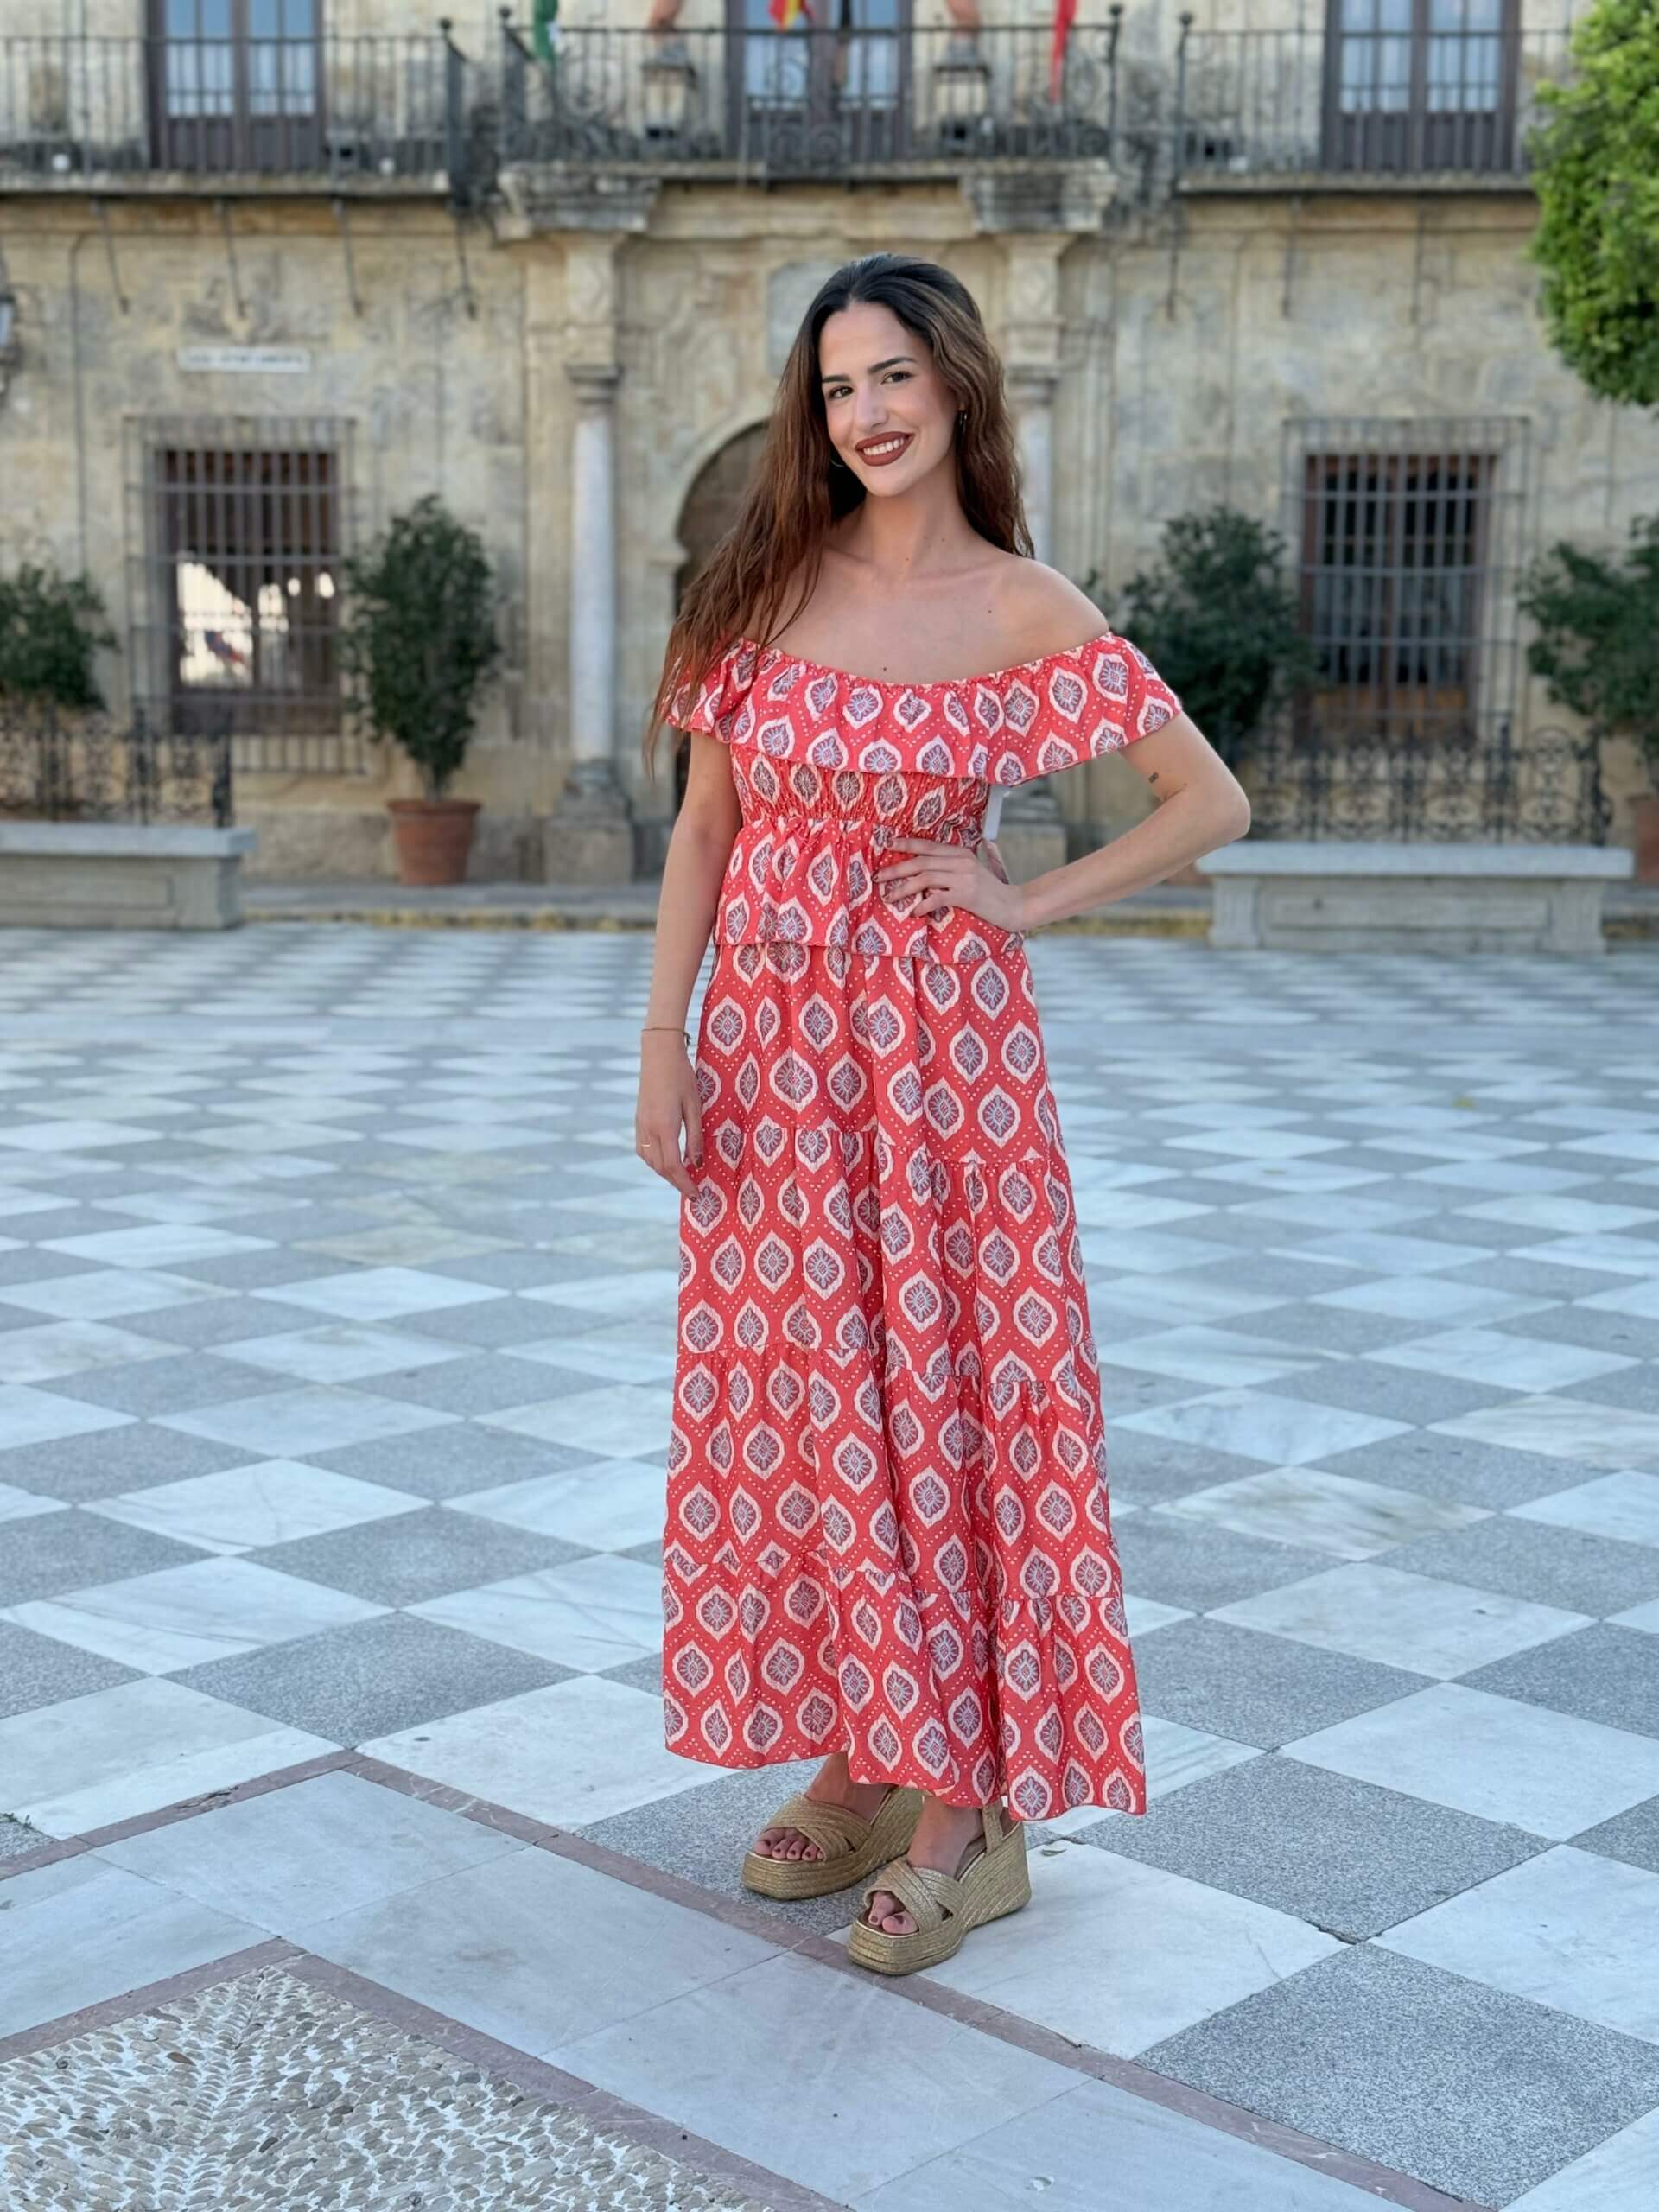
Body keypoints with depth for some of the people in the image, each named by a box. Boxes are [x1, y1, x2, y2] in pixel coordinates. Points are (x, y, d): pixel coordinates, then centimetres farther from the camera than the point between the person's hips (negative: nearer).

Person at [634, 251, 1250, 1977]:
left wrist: (1028, 902, -6)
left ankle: (971, 1806, 12)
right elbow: (705, 826, 6)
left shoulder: (1027, 611, -3)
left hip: (942, 1038, -3)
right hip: (770, 1037, 4)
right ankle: (858, 1761, 23)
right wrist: (663, 1039, -1)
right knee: (794, 1393, 8)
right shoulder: (768, 586, 5)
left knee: (946, 1388, 1)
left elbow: (1214, 803, 0)